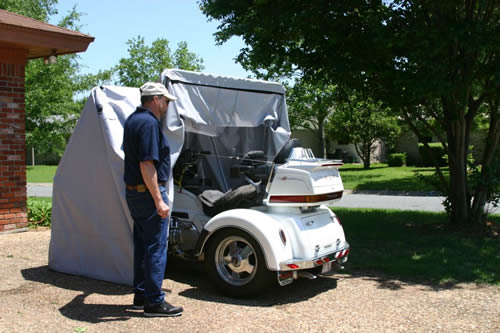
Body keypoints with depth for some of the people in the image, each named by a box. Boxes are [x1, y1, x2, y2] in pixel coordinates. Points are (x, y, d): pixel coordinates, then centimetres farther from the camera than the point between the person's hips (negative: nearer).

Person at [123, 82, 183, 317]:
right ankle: (154, 302, 2)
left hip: (134, 192, 10)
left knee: (142, 245, 15)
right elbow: (147, 165, -24)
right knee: (156, 247, -4)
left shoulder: (133, 120, 14)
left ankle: (141, 295, 24)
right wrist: (159, 200, -24)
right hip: (148, 192, -10)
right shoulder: (149, 123, -17)